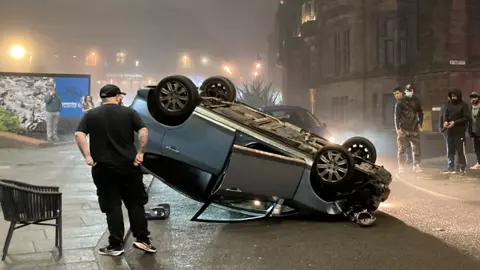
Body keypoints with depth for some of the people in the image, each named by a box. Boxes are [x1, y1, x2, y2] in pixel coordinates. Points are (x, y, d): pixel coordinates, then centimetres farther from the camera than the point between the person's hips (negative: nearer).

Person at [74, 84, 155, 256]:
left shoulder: (91, 115, 4)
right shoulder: (129, 112, 2)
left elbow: (79, 135, -8)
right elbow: (143, 131, -9)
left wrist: (87, 156, -7)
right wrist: (140, 152, -6)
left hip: (104, 167, 0)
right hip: (129, 165, 0)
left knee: (112, 206, 7)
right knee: (135, 203, 12)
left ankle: (115, 245, 9)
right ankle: (142, 239, 13)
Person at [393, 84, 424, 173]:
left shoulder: (416, 101, 9)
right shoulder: (400, 102, 1)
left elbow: (420, 113, 15)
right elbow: (397, 115, -1)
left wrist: (420, 124, 3)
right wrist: (397, 128, -8)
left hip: (414, 129, 3)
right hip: (403, 129, -2)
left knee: (416, 148, 2)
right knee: (401, 149, -1)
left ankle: (416, 166, 10)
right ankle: (401, 167, 4)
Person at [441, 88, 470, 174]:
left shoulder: (464, 105, -4)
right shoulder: (449, 104, 9)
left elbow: (467, 118, -9)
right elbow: (445, 114, 13)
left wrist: (455, 122, -17)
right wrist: (445, 121, -9)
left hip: (459, 131, -5)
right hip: (450, 131, 5)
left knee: (460, 150, -3)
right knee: (450, 150, 9)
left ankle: (462, 168, 4)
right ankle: (451, 167, 18)